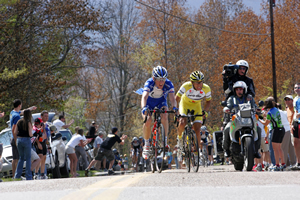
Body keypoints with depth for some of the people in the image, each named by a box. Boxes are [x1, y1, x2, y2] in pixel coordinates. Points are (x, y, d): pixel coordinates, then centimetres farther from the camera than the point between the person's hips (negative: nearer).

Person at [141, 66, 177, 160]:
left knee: (164, 117, -28)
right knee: (147, 122, -22)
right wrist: (144, 108, -69)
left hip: (161, 102, 1)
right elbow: (144, 96, -50)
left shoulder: (168, 84, -30)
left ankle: (165, 141, -17)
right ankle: (146, 145, -3)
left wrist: (174, 107, -61)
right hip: (149, 103, -1)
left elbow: (172, 97, -40)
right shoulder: (149, 83, -36)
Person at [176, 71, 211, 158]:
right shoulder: (186, 86, -32)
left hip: (196, 106, 2)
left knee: (197, 129, -11)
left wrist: (205, 111, -23)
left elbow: (208, 101, -7)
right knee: (182, 123, -27)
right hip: (185, 103, -2)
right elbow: (177, 98, -19)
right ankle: (179, 138, 5)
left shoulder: (206, 89, -26)